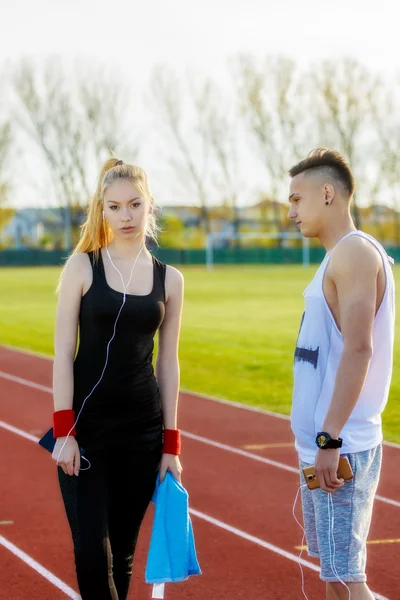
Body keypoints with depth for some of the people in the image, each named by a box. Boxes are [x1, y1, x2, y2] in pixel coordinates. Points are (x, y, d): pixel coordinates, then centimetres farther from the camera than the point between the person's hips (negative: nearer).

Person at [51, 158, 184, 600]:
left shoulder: (169, 279, 6)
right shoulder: (82, 267, -2)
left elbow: (168, 363, 8)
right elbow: (63, 352, -4)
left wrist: (171, 443, 5)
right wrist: (64, 430, -12)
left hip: (143, 428, 3)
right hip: (86, 423, -2)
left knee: (122, 550, 9)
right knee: (92, 550, -9)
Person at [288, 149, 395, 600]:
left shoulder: (355, 253, -14)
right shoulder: (337, 257, 16)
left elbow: (358, 349, -22)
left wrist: (330, 438, -25)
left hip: (341, 446, -10)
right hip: (322, 442, 10)